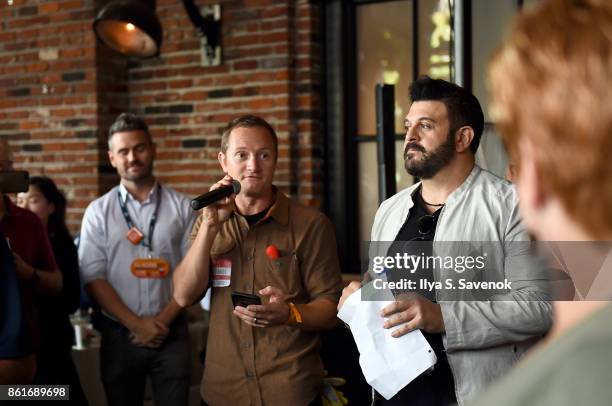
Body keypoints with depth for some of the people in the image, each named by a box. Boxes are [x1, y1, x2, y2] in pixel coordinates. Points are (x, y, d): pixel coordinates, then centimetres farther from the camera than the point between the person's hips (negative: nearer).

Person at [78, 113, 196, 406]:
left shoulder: (181, 207, 1)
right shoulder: (98, 212, 2)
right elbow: (93, 277, -3)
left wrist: (163, 320, -8)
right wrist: (136, 323, -11)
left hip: (171, 333, 0)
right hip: (119, 335, 1)